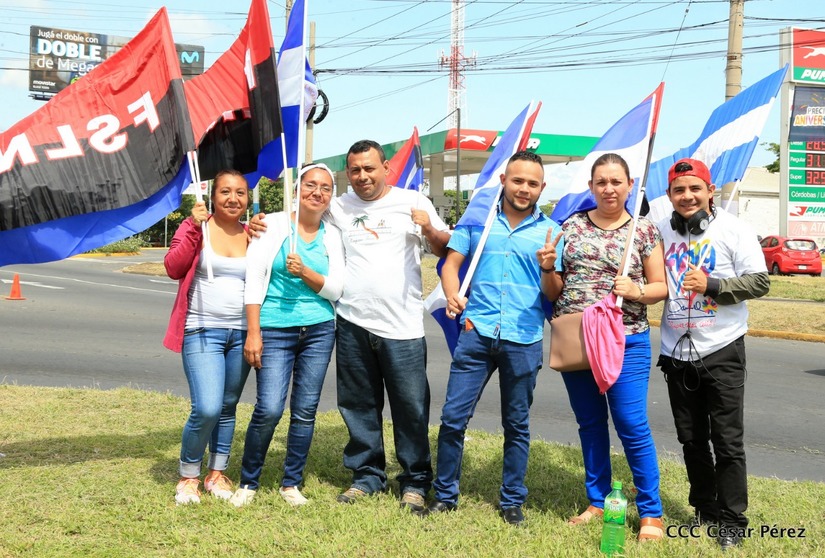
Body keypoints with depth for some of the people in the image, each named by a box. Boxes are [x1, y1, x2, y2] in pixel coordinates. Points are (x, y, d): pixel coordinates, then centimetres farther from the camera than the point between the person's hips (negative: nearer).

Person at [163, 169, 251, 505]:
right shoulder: (195, 227, -1)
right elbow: (173, 268, -13)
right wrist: (194, 227, -19)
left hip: (242, 333, 4)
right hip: (202, 332, -4)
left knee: (227, 408, 11)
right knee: (207, 409, -14)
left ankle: (217, 474, 27)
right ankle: (188, 477, 7)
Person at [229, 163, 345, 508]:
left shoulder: (331, 236, 9)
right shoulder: (273, 224, -1)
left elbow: (335, 289, 4)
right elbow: (254, 278, -6)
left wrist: (305, 273, -14)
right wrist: (253, 333, -11)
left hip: (318, 331, 4)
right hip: (275, 330, -3)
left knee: (305, 411, 5)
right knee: (269, 409, -11)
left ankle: (291, 483, 19)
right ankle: (248, 482, 7)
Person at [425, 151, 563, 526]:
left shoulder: (549, 231, 6)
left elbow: (553, 294, 4)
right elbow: (451, 263, 5)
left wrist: (548, 269, -17)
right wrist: (452, 296, -15)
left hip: (524, 341, 0)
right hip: (477, 332, 0)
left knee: (517, 425, 9)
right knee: (453, 416, -1)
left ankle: (512, 501, 23)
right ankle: (445, 495, 15)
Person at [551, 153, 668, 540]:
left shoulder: (644, 230, 1)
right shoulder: (572, 226, 7)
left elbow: (662, 286, 4)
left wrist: (636, 291, -15)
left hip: (625, 340, -3)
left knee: (632, 425, -6)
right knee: (590, 422, 12)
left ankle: (651, 513, 6)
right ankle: (597, 502, 25)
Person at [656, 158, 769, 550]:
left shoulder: (733, 230, -6)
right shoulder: (660, 232, 5)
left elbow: (760, 281, -9)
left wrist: (712, 285, -20)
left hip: (722, 352, -4)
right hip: (677, 353, 4)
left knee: (727, 442, -1)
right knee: (692, 440, 13)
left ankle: (732, 521, 10)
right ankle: (704, 510, 28)